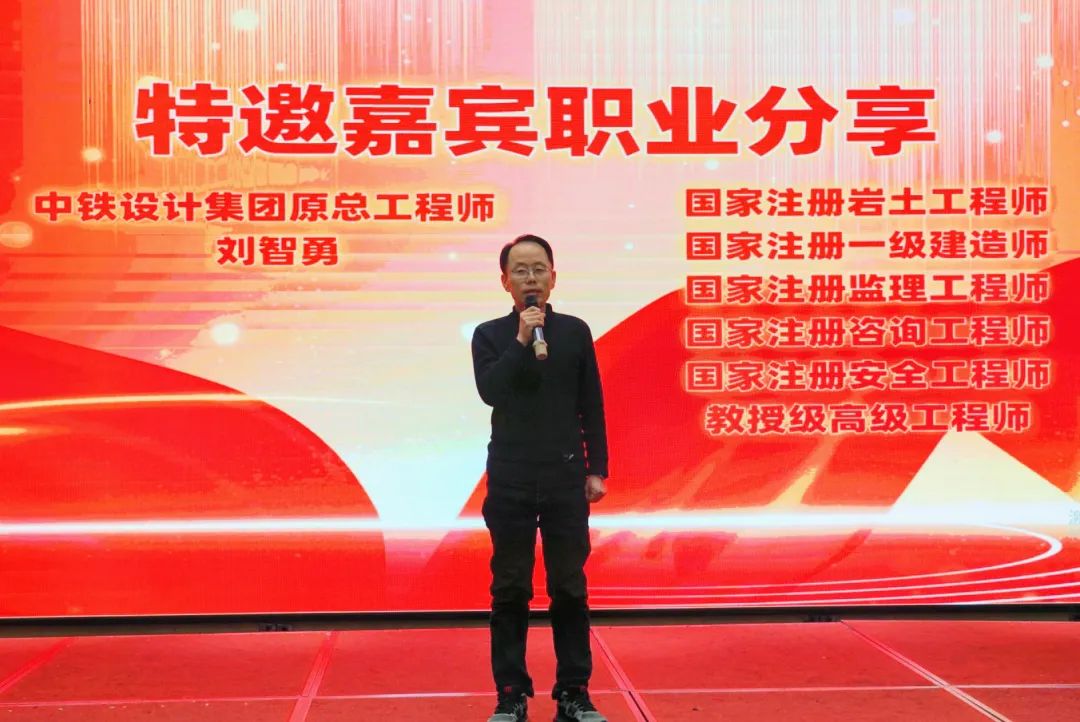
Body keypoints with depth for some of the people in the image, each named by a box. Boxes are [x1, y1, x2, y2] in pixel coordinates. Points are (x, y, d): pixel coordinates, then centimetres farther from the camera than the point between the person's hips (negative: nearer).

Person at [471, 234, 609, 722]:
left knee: (569, 589, 5)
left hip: (566, 480, 1)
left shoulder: (575, 332, 5)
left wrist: (596, 470, 2)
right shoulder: (489, 335, 2)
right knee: (510, 591, 4)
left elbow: (592, 407, 6)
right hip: (510, 481, -1)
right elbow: (490, 392, -14)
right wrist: (521, 341, -19)